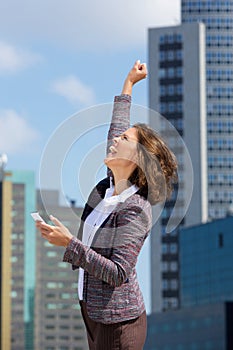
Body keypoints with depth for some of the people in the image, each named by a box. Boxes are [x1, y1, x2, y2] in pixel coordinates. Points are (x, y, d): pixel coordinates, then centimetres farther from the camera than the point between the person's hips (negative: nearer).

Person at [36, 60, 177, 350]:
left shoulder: (135, 210, -19)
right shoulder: (108, 187, 3)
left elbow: (118, 274, -25)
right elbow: (117, 128, 17)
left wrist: (69, 243, -30)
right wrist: (128, 83, 25)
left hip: (117, 321, -8)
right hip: (92, 311, 8)